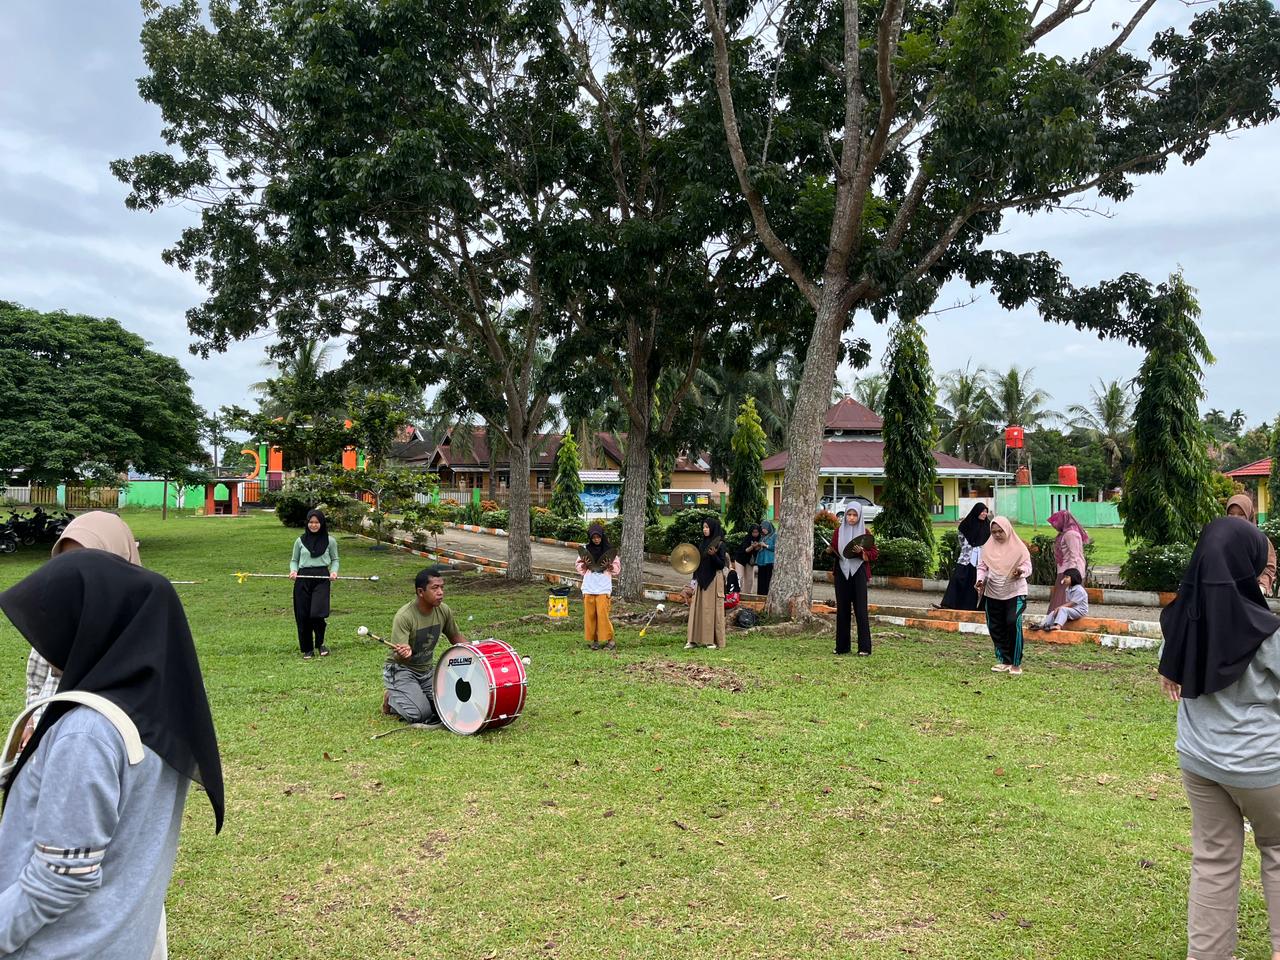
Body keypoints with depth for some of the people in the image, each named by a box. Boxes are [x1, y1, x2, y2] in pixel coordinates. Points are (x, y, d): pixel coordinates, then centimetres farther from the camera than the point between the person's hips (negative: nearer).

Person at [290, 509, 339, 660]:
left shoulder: (330, 541, 7)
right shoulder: (300, 541, 10)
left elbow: (335, 559, 14)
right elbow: (294, 560, 16)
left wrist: (334, 571, -5)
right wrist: (293, 570, -4)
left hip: (322, 578, -2)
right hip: (303, 579, 2)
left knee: (317, 613, -15)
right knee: (303, 615, 2)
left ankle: (320, 643, 12)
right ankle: (307, 649, 18)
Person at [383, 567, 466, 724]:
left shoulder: (443, 610, -8)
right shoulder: (404, 616, -25)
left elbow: (457, 639, 9)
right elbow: (400, 657, -28)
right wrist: (405, 653, -51)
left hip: (428, 670, 6)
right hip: (401, 670, -6)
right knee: (421, 713, -24)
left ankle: (416, 695, 14)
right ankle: (391, 699, 7)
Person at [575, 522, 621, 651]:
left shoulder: (609, 550, 3)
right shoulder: (585, 550, 7)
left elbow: (617, 566, 7)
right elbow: (579, 566, 14)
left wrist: (609, 566, -11)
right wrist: (584, 565, -6)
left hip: (603, 587, -2)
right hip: (589, 587, 3)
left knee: (602, 614, -9)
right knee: (589, 614, 2)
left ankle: (609, 640, 0)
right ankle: (594, 640, 13)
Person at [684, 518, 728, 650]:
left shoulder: (720, 544, -7)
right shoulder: (702, 544, 12)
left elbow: (722, 565, -12)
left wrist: (714, 555, -28)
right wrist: (694, 580, 11)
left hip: (714, 580, -6)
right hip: (701, 580, 6)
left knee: (712, 608, -2)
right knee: (697, 608, 3)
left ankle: (714, 640, 4)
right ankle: (693, 639, 4)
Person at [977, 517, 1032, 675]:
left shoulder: (1018, 547, -7)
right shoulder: (989, 547, 1)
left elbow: (1028, 566, -7)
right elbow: (982, 567, 5)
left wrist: (1021, 571, -29)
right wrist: (980, 579, -14)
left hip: (1015, 592, -4)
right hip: (993, 594, 4)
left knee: (1013, 623, -20)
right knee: (995, 627, 8)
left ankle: (1016, 663, -8)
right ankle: (1005, 661, 25)